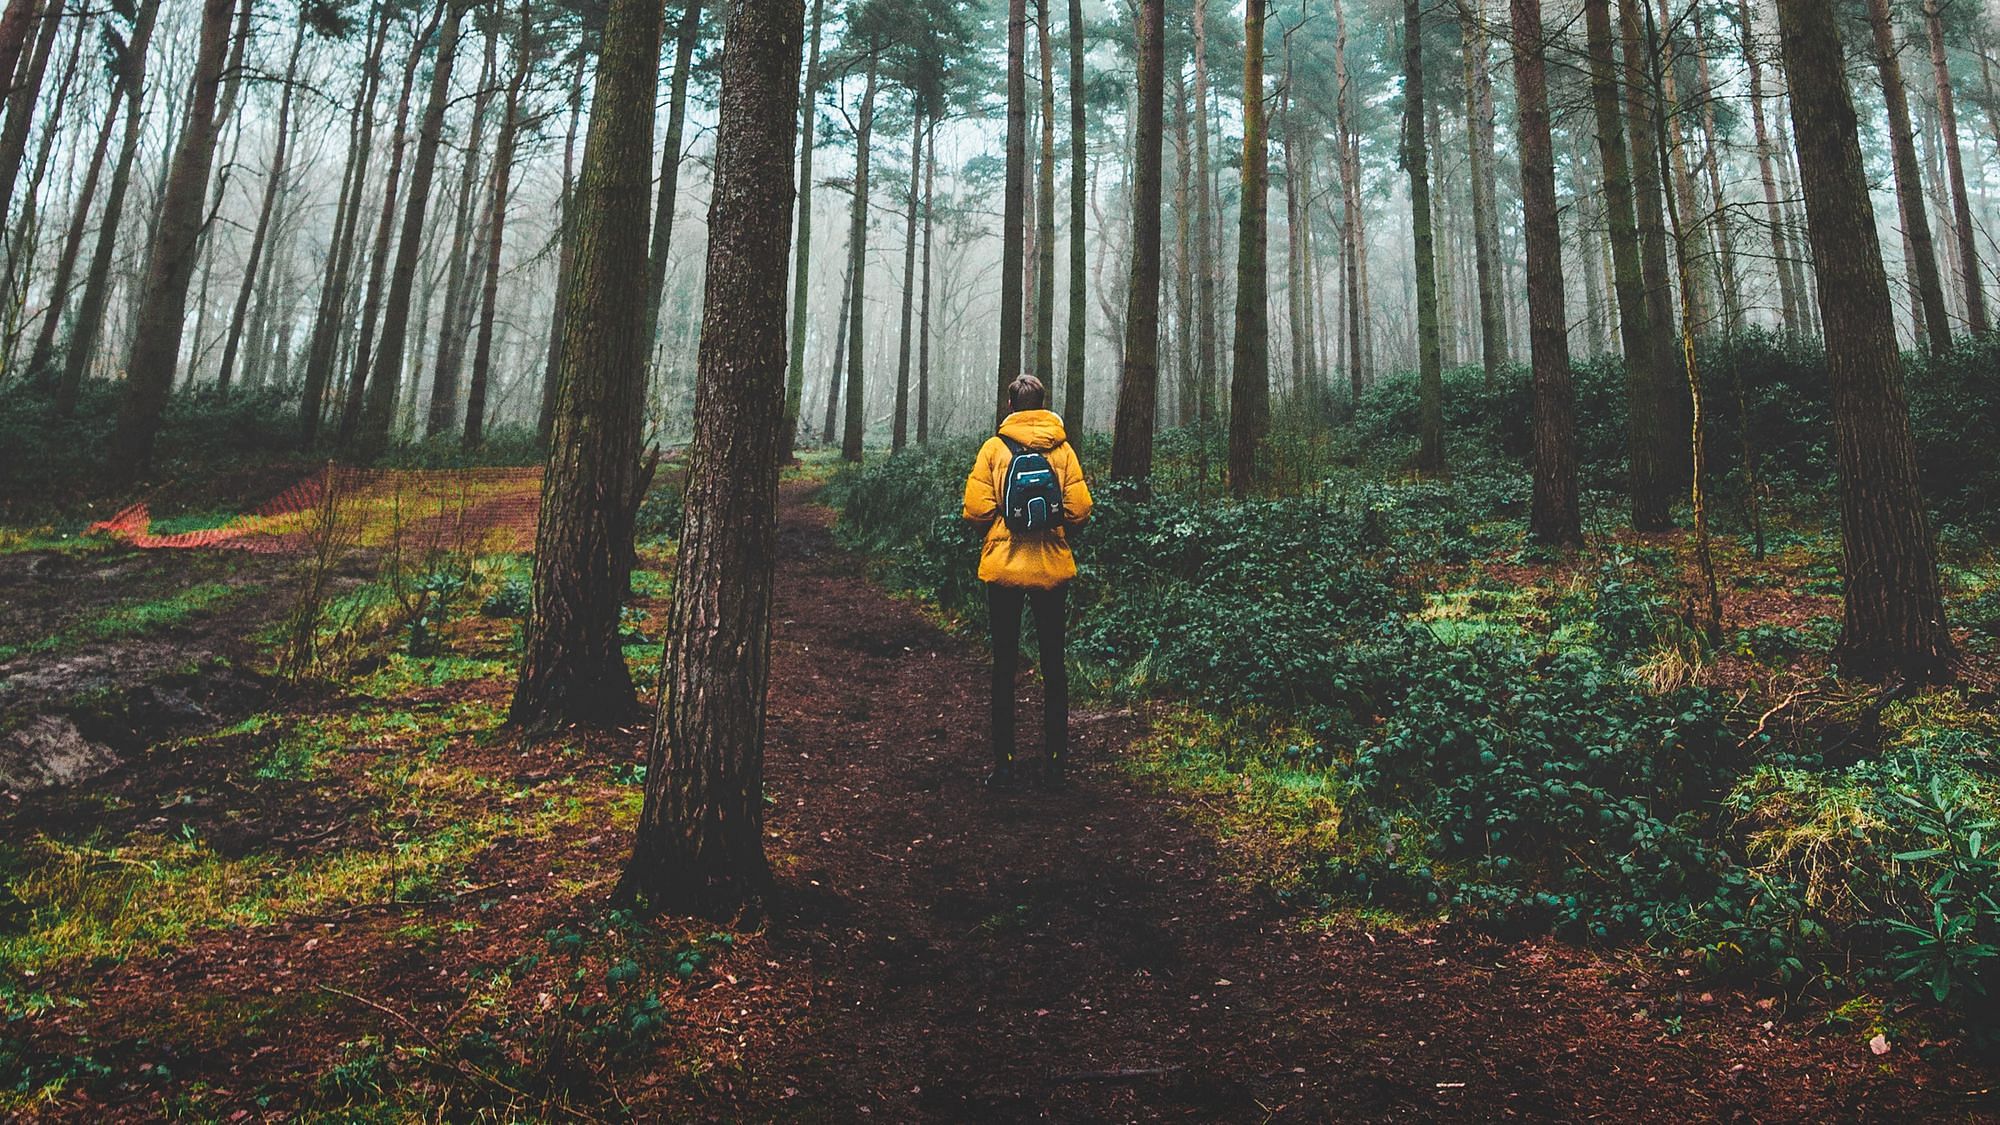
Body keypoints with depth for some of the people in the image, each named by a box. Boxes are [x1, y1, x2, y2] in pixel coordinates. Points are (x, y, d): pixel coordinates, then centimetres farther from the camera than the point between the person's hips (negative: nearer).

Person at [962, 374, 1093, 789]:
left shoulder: (994, 448, -5)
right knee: (1053, 663, 12)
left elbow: (976, 510, -10)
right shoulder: (1062, 449, -1)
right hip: (1053, 568, 1)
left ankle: (1003, 763, 10)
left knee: (1005, 665, 8)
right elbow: (1080, 510, -5)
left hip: (1003, 567, -1)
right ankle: (1054, 760, 15)